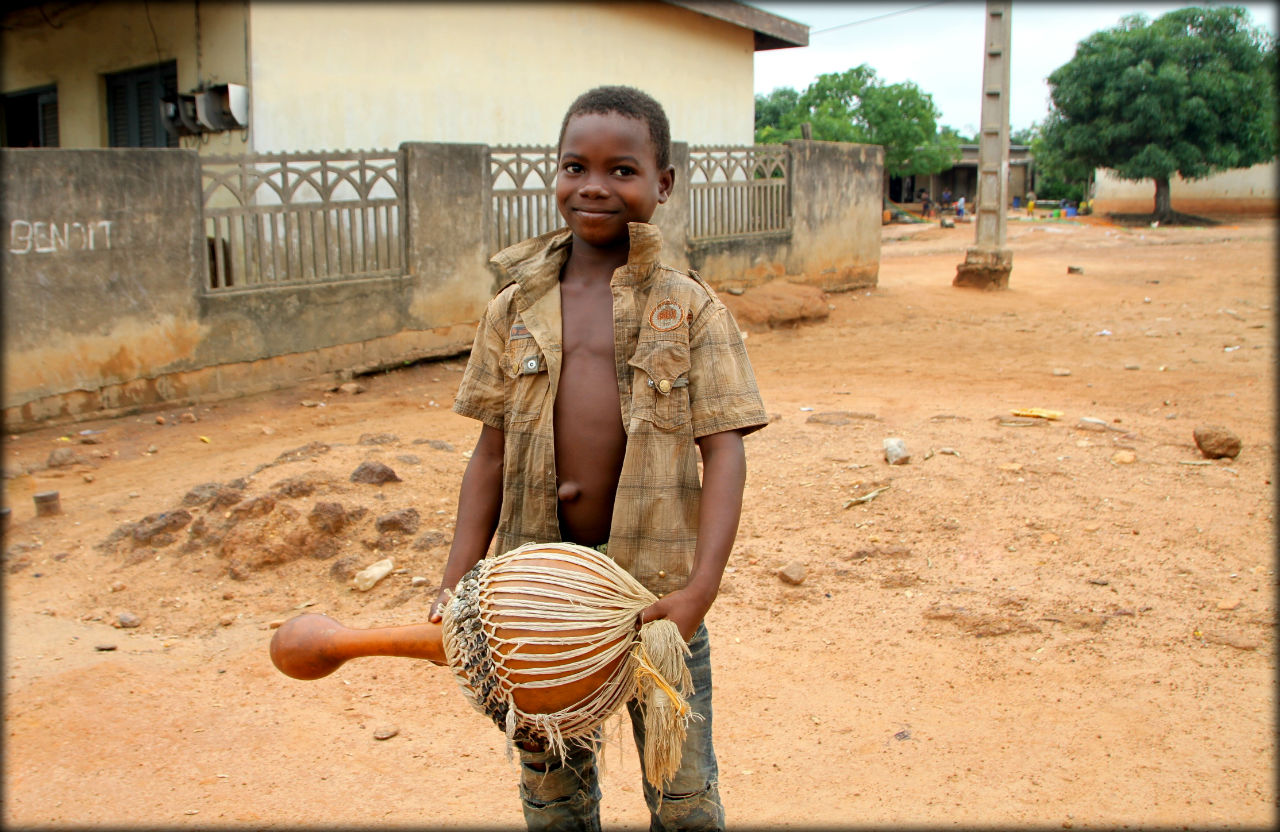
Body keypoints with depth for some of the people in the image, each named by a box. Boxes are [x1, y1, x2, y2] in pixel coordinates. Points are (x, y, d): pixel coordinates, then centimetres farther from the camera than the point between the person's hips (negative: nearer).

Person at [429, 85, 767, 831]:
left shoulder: (690, 308, -5)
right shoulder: (516, 310, 4)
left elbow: (723, 449, -10)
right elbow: (493, 449, 6)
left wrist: (701, 587, -22)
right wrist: (460, 580, -2)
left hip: (655, 584, -2)